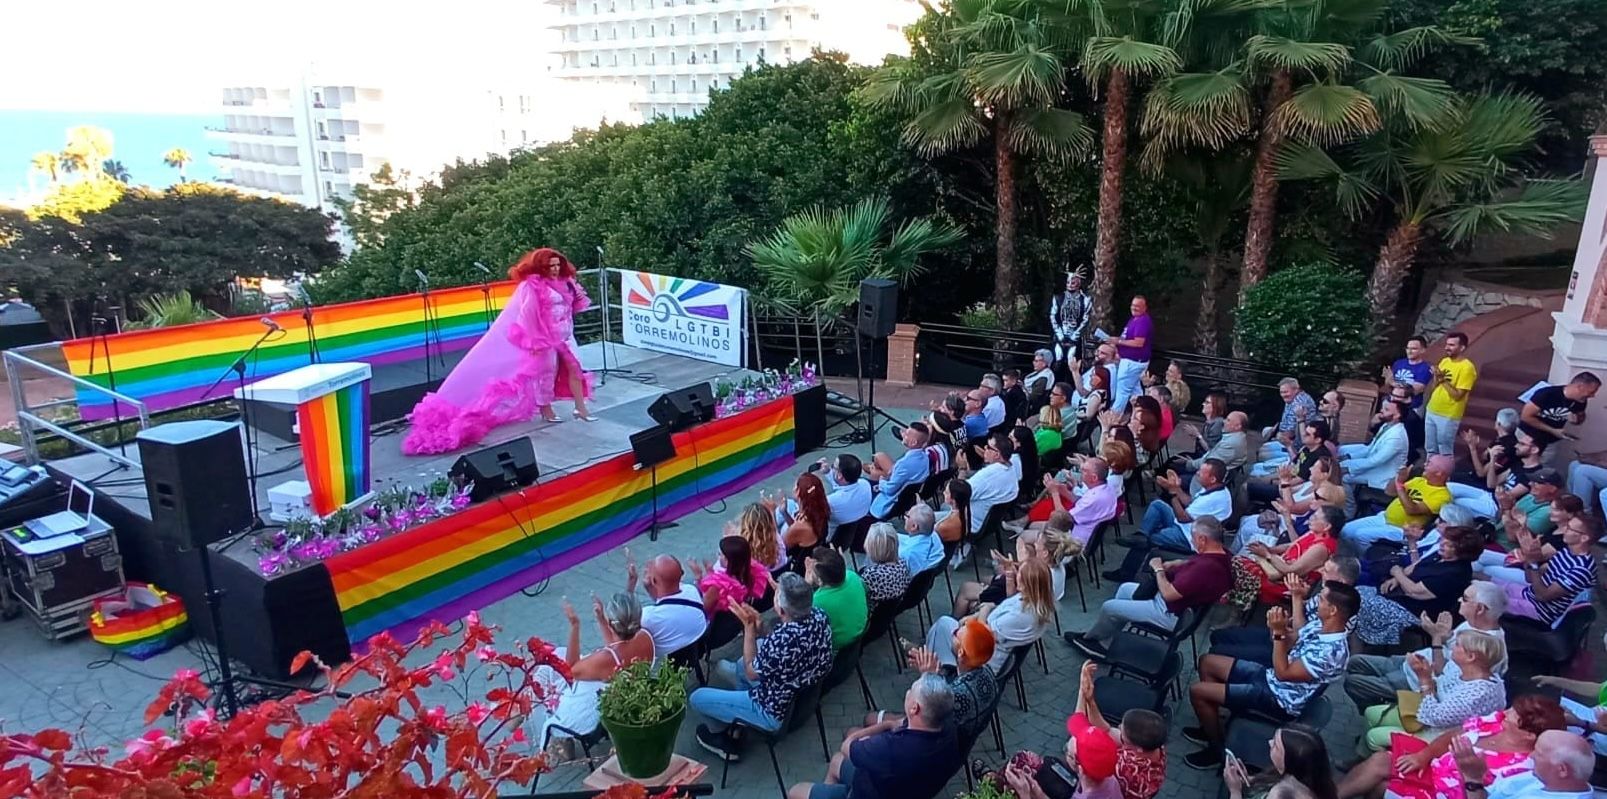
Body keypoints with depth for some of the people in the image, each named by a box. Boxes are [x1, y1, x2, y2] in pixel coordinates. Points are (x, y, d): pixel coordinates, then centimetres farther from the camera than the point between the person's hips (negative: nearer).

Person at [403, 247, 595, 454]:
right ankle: (546, 410, 17)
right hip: (546, 337, -7)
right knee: (546, 371, 3)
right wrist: (534, 341, -19)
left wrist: (579, 298, -4)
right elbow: (528, 316, -17)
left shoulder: (565, 283, 6)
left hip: (566, 335, 7)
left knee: (574, 368, 7)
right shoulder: (534, 286, -16)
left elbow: (572, 308, 18)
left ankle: (580, 408, 14)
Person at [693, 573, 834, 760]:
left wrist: (749, 627, -13)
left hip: (776, 712, -7)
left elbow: (751, 673, -16)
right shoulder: (819, 616, -18)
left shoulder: (779, 641, -37)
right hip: (807, 698, 8)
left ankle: (719, 734, 35)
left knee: (696, 698, 7)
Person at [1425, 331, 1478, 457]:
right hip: (1431, 411, 7)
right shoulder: (1444, 361, 7)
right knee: (1430, 449, 16)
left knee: (1445, 452, 3)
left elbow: (1457, 395, -19)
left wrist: (1444, 380, -17)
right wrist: (1437, 378, -11)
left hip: (1448, 416, -7)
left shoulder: (1467, 367, -15)